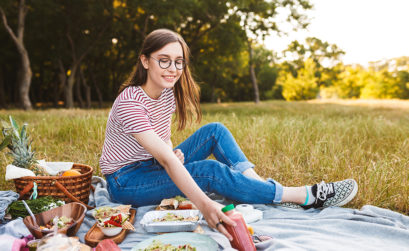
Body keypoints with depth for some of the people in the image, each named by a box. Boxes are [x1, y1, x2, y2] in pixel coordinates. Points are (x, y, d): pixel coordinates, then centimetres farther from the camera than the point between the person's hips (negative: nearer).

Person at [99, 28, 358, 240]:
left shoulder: (168, 91, -3)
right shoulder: (130, 103, -28)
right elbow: (165, 158, -40)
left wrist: (173, 153, -14)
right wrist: (204, 205, -49)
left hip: (154, 167, 8)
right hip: (126, 181, -8)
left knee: (214, 131, -6)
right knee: (210, 170, -27)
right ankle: (308, 197, -21)